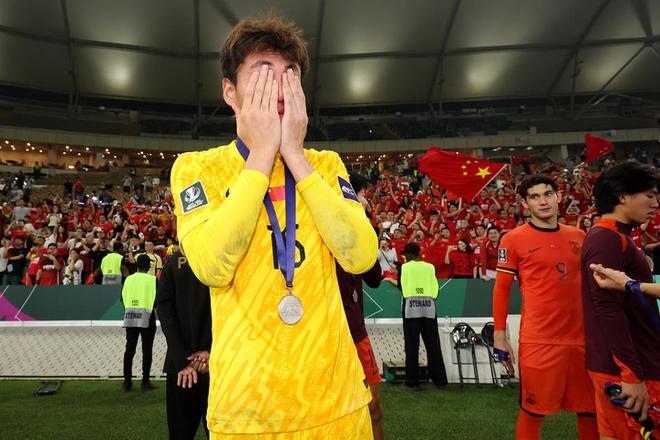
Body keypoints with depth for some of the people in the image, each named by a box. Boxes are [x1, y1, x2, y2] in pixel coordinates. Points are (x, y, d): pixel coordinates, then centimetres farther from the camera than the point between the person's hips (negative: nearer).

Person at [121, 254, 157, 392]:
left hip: (130, 316, 3)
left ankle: (127, 382, 12)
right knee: (146, 350, 3)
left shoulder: (129, 279, 3)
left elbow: (123, 297, 6)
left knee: (129, 349, 9)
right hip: (147, 317, -3)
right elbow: (157, 299, -8)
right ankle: (145, 382, 5)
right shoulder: (152, 279, -8)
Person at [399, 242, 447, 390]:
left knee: (412, 345, 1)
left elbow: (401, 286, 6)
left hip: (411, 305, -3)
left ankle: (413, 381, 3)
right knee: (433, 344, 7)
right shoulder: (430, 266, 10)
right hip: (428, 306, 3)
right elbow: (435, 289, 6)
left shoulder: (404, 267, 3)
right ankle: (440, 380, 11)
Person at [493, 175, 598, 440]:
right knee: (532, 412, 5)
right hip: (538, 340, -5)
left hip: (582, 337, 5)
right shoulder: (513, 239, -5)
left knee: (591, 411, 14)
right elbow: (501, 289, -4)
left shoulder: (578, 236, 10)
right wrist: (499, 336, -6)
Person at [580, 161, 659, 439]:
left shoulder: (616, 238, 13)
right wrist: (632, 375, -26)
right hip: (624, 367, -10)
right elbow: (607, 308, -25)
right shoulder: (607, 238, -18)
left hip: (631, 363, 10)